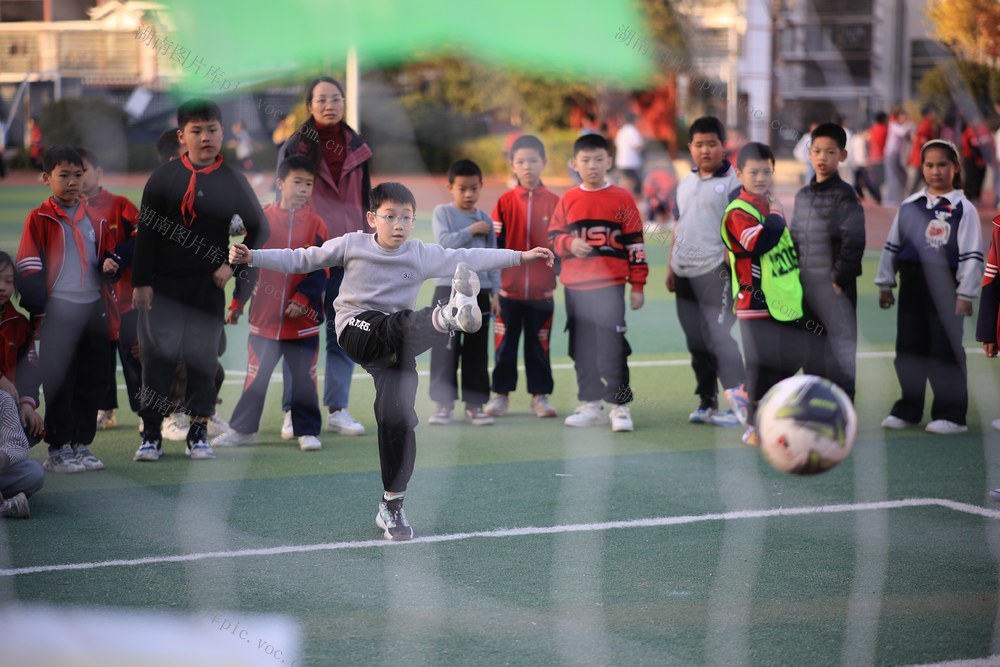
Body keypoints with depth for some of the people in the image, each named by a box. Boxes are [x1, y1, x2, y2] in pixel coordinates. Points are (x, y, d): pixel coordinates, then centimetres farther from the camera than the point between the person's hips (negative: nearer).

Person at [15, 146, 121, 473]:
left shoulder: (95, 219, 14)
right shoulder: (39, 219, -2)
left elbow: (109, 251, 23)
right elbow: (28, 269, -5)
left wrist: (110, 264, -2)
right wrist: (39, 312, -12)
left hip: (94, 308, 5)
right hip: (59, 311, -5)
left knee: (92, 382, 8)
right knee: (59, 385, -2)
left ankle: (82, 444, 18)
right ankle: (58, 450, 5)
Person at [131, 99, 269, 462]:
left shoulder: (232, 180, 1)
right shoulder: (163, 177, 0)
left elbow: (259, 228, 7)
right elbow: (145, 231, 0)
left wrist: (233, 265, -2)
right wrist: (141, 280, -5)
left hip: (208, 285, 1)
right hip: (163, 283, 0)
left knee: (203, 358, 4)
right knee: (158, 356, -2)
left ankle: (198, 433, 12)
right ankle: (151, 435, 4)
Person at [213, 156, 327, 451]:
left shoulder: (315, 224, -2)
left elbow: (319, 271, -4)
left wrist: (302, 299, -16)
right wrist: (237, 304, 5)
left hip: (303, 318, -1)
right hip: (264, 316, 1)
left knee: (304, 377, 6)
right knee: (256, 376, 9)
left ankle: (307, 430, 16)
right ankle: (243, 428, 19)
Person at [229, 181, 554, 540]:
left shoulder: (422, 254, 4)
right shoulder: (351, 245, 2)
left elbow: (470, 259, 0)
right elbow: (301, 260, 5)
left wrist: (522, 256, -5)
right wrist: (252, 257, -4)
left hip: (396, 347, 2)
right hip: (356, 331, -2)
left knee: (396, 417, -12)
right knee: (402, 326, -34)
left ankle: (392, 504, -1)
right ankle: (448, 315, -70)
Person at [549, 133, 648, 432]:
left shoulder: (622, 198, 0)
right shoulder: (567, 200, 7)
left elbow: (634, 243, 1)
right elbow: (553, 236, 9)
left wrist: (637, 285, 0)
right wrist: (570, 243, -14)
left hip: (610, 284, -4)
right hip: (575, 286, 4)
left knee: (612, 346, -8)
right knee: (582, 348, 10)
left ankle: (619, 406, -2)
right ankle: (591, 405, 19)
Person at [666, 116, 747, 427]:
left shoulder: (732, 182, -6)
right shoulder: (685, 184, 15)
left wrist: (731, 261, -18)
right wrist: (671, 267, 17)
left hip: (714, 273, -7)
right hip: (685, 273, 7)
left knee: (717, 336, -14)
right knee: (695, 341, 11)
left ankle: (739, 402, -11)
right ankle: (707, 401, 20)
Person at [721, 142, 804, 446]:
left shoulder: (774, 205, 14)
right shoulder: (738, 213, -15)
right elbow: (761, 242, -33)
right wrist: (776, 216, -20)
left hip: (785, 302, 9)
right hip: (756, 304, -8)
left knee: (789, 361, 15)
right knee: (763, 366, -7)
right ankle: (755, 427, 2)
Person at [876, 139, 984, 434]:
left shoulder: (963, 209, -5)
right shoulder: (909, 206, 10)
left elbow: (972, 254, -8)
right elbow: (892, 246, 16)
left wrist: (965, 294, -13)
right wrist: (885, 284, 13)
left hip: (945, 288, -5)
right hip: (912, 286, 5)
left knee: (945, 352, -3)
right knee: (909, 349, 11)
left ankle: (951, 415, 5)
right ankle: (907, 411, 22)